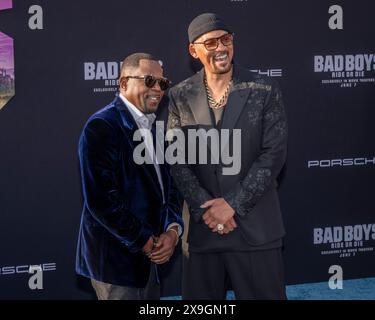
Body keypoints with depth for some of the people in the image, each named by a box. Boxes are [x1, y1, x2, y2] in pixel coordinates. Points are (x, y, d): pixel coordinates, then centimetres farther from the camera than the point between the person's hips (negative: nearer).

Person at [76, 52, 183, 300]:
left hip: (152, 255, 8)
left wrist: (173, 230, -6)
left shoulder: (155, 127, 12)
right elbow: (100, 199, -20)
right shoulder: (102, 126, -12)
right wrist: (146, 242, -15)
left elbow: (170, 185, 13)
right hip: (117, 258, -7)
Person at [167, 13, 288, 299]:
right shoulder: (180, 96, 5)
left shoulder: (264, 90, -1)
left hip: (255, 225, -2)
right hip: (201, 225, 2)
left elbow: (274, 153, -7)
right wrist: (205, 208, -11)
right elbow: (176, 159, 1)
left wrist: (233, 204, -12)